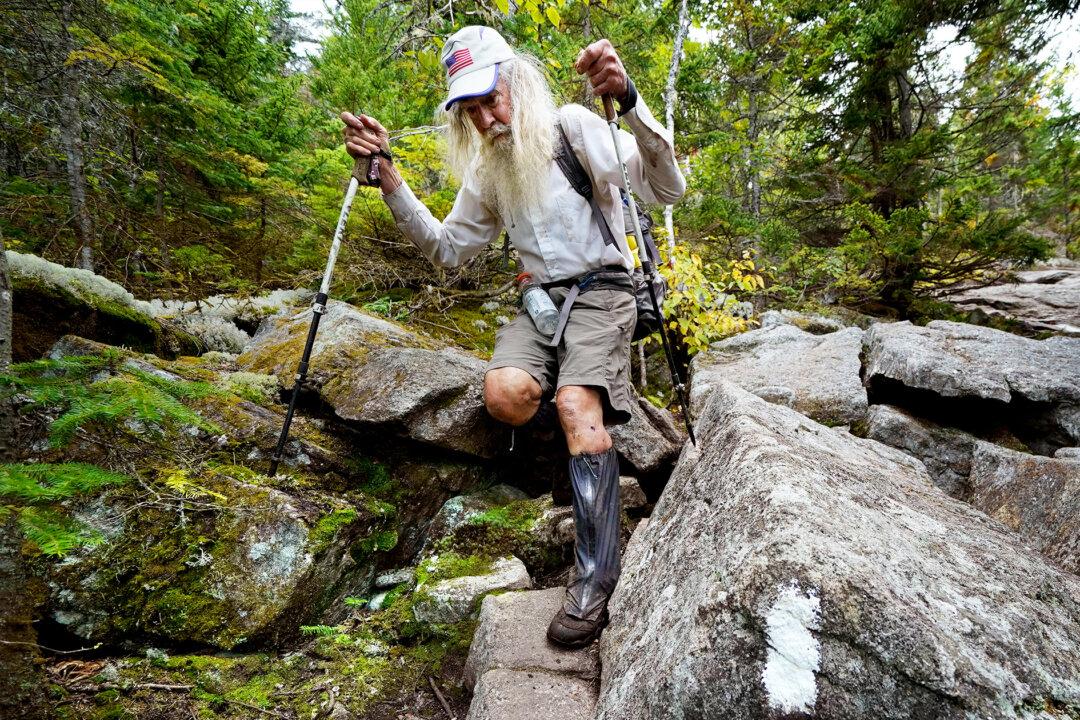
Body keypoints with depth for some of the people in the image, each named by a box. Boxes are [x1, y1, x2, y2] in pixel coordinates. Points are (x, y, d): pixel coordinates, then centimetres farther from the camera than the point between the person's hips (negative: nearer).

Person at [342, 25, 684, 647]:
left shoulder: (572, 126, -6)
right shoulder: (487, 171, 12)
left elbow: (668, 188, -15)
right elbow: (448, 250, 12)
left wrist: (628, 100, -32)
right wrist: (388, 175, 3)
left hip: (602, 290, -4)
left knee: (578, 409, -29)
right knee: (504, 394, -27)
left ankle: (596, 574, -19)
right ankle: (583, 397, 7)